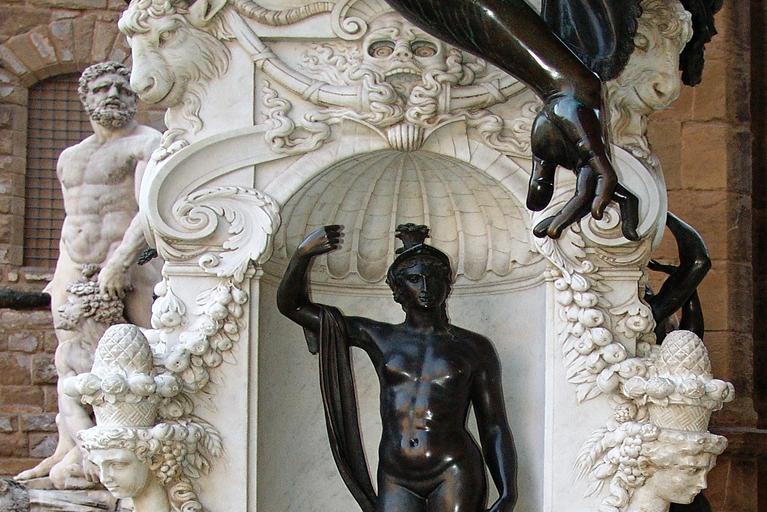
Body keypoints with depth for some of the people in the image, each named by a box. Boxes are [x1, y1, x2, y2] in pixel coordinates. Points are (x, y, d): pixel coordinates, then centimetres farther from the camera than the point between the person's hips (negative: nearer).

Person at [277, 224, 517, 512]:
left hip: (453, 474, -2)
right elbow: (291, 305, 13)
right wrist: (303, 254, -5)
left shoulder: (473, 348, 9)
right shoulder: (379, 339, 12)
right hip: (396, 480, 2)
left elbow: (495, 429, 8)